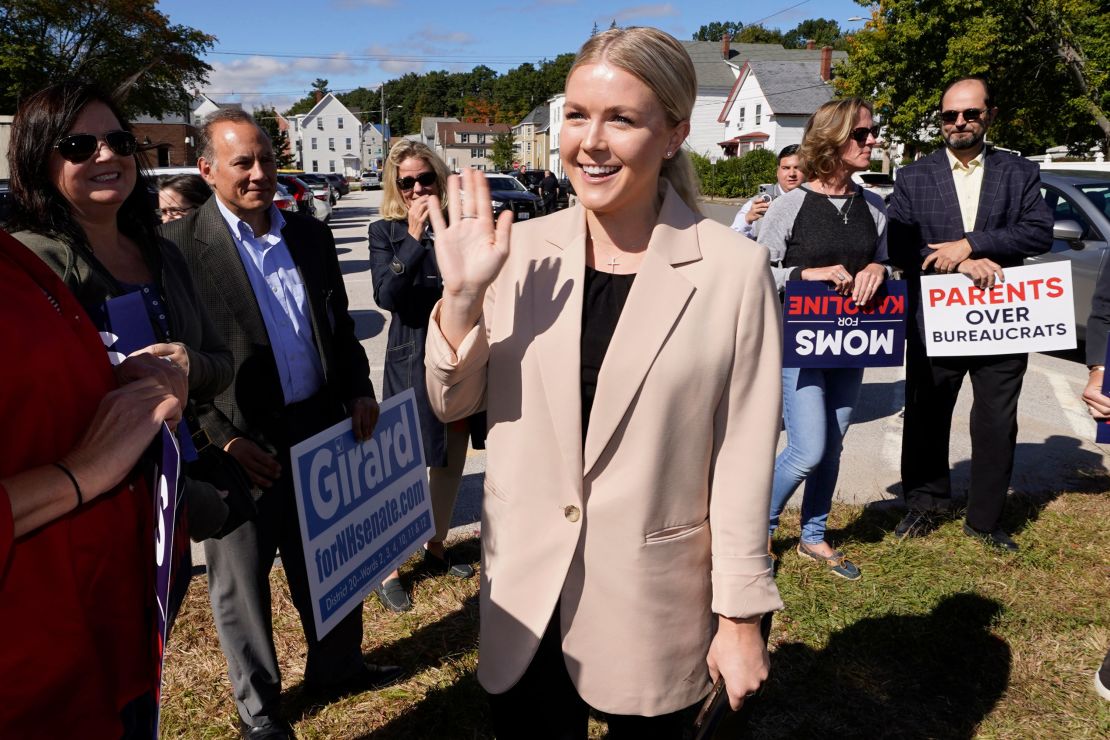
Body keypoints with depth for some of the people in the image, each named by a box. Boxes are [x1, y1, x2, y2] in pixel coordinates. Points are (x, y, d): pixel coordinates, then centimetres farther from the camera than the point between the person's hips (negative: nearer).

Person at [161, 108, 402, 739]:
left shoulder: (311, 234, 6)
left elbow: (340, 324, 14)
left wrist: (359, 389, 1)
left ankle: (337, 668, 43)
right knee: (242, 585, 13)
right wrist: (223, 439, -16)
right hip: (239, 445, -4)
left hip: (319, 428, 5)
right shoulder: (179, 245, -10)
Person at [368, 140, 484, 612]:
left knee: (451, 462, 16)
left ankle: (436, 549, 36)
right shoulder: (386, 232, -3)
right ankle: (389, 569, 16)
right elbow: (386, 295, -18)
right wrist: (414, 238, -22)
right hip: (415, 361, -4)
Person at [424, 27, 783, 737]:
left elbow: (743, 455, -9)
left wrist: (741, 618, -4)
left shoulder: (734, 269, -13)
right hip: (524, 595, 3)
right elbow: (453, 406, 0)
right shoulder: (523, 251, -6)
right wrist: (462, 297, -17)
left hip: (655, 601, -2)